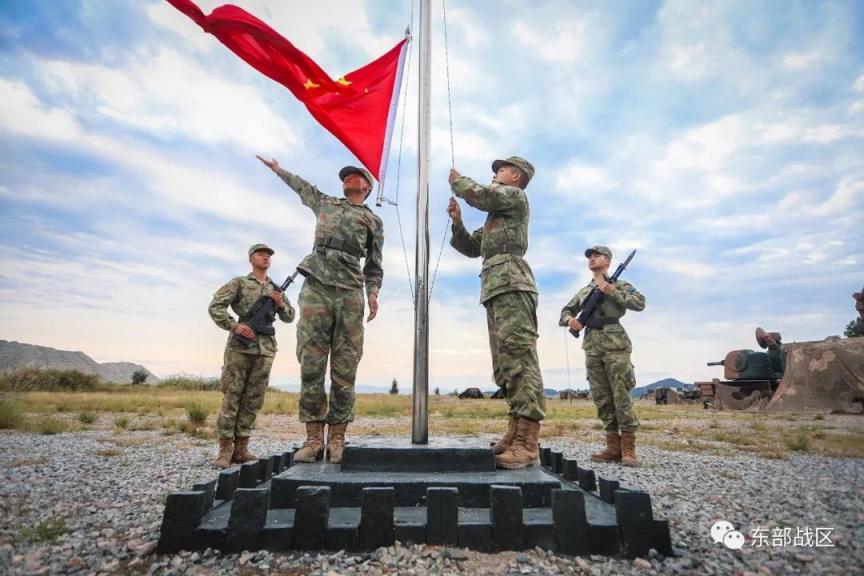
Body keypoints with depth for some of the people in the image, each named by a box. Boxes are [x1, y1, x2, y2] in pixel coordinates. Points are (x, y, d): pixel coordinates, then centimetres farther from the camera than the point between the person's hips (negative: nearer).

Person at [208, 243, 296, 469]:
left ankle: (241, 448, 12)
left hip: (265, 349, 4)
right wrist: (234, 326, -15)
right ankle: (225, 449, 5)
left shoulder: (276, 288, 18)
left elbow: (290, 317, 16)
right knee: (231, 398, -2)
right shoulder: (239, 283, 6)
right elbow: (215, 306, -3)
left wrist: (281, 304, -3)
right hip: (239, 346, -4)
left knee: (253, 400, 4)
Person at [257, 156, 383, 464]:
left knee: (345, 367, -6)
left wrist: (373, 291, -3)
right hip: (315, 287, 2)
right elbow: (302, 186, 45)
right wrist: (278, 169, 57)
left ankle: (336, 438, 0)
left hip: (350, 292, -2)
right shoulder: (325, 203, 28)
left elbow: (374, 264, 14)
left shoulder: (373, 221, 20)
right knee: (310, 363, -6)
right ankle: (313, 438, -1)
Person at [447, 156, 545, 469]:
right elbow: (471, 247, 29)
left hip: (511, 281, -10)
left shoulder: (515, 195, 9)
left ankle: (527, 442, -20)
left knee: (519, 357, -17)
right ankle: (516, 432, 8)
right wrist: (457, 222, 14)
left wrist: (456, 179, 14)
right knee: (504, 363, 5)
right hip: (496, 286, 10)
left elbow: (477, 194, -6)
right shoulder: (496, 213, 33)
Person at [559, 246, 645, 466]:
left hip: (615, 343, -5)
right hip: (591, 346, 5)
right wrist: (569, 319, 0)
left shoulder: (619, 284, 7)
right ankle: (613, 446, 10)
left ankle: (628, 448, -1)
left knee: (621, 396, -7)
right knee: (601, 398, 3)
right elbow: (565, 311, 23)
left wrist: (612, 292, -11)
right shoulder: (583, 291, 20)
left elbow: (640, 303, -7)